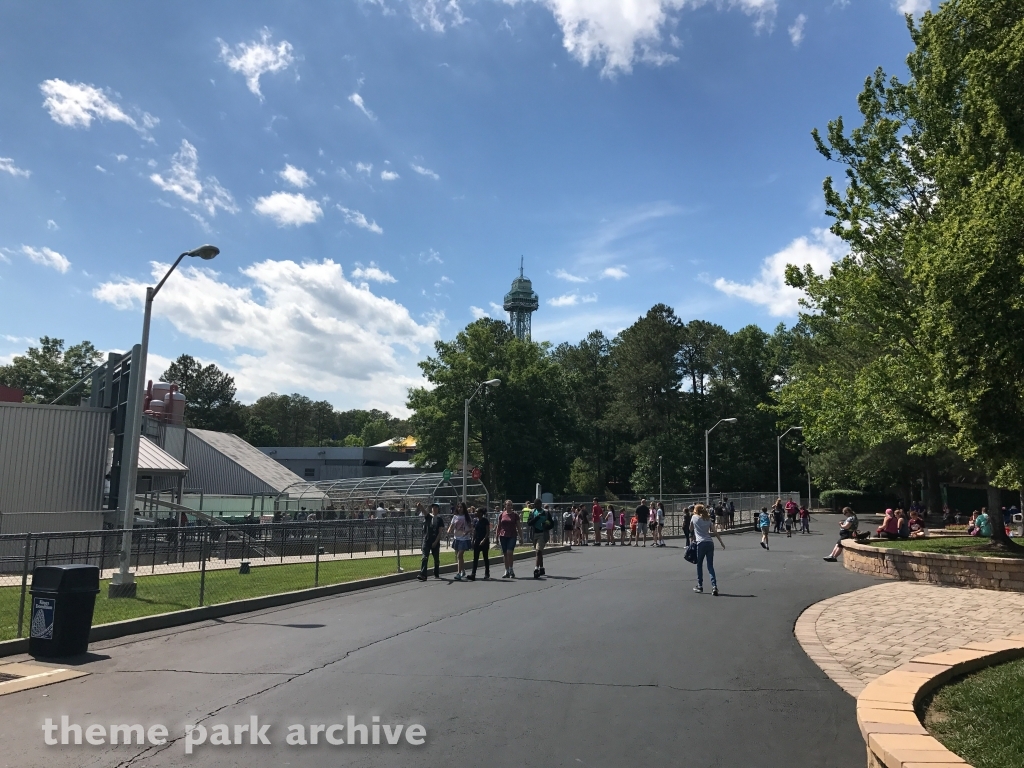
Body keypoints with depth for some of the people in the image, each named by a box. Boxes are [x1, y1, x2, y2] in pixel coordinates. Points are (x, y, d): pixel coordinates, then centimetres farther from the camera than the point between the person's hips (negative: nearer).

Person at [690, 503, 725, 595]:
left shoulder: (694, 517, 4)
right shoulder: (708, 519, 13)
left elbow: (691, 528, 17)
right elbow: (715, 532, 9)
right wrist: (721, 542, 14)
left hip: (701, 543, -4)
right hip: (710, 543, 4)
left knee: (699, 565, 11)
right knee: (710, 566, 3)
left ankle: (700, 586, 17)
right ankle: (714, 586, -11)